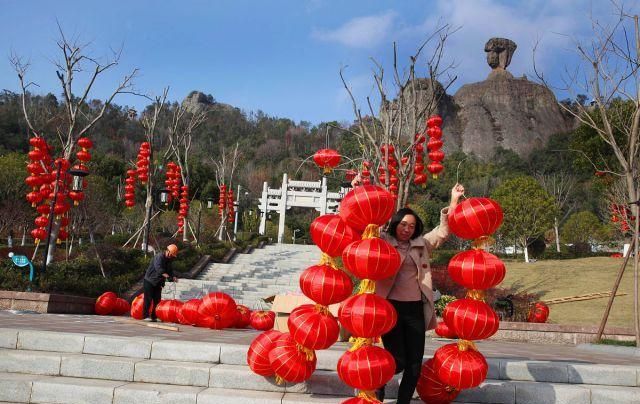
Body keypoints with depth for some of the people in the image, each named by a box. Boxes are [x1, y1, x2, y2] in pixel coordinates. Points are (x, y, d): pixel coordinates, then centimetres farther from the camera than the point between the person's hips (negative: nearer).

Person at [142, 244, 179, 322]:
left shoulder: (168, 260, 9)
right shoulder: (159, 257, -20)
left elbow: (169, 270, 14)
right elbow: (158, 267, -37)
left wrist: (172, 277, -7)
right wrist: (164, 274, -55)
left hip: (158, 283, 8)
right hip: (149, 281, -8)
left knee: (157, 300, 7)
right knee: (148, 299, -7)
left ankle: (154, 316, 13)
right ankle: (145, 316, -1)